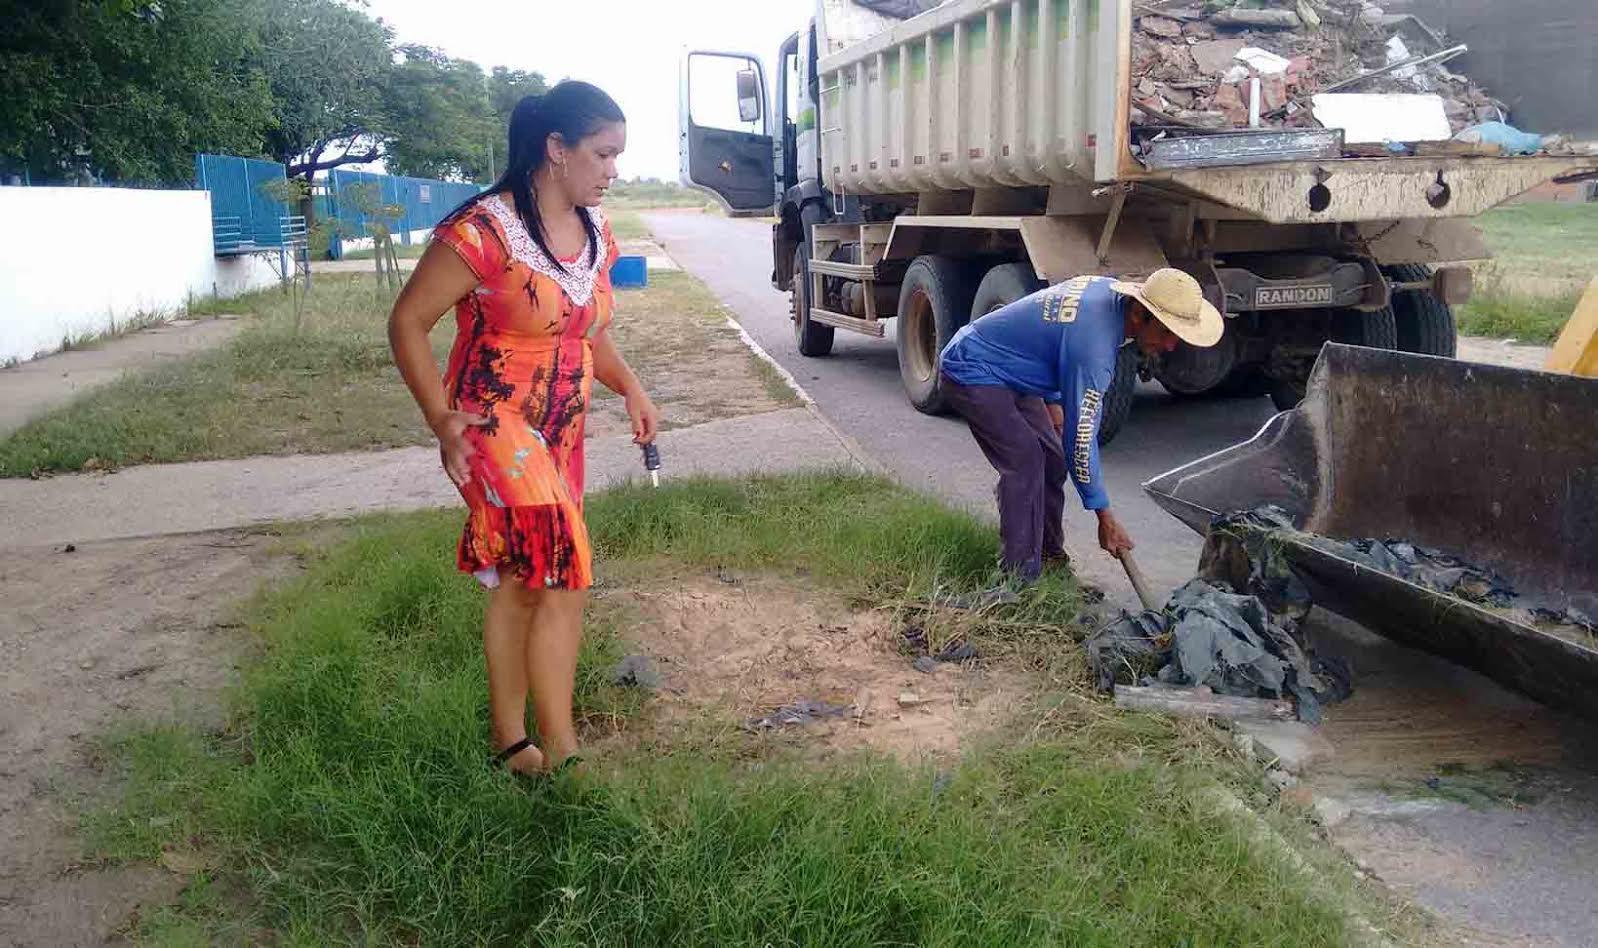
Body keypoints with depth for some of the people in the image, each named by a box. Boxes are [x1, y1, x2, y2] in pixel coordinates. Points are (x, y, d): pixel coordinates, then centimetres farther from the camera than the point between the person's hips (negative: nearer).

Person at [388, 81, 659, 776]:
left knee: (522, 583, 13)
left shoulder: (595, 232, 6)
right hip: (494, 426, -7)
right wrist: (442, 420, -16)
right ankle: (561, 755, -3)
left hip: (561, 433, 7)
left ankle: (512, 744, 25)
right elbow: (408, 321, -11)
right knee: (565, 579, -15)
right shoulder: (484, 230, -18)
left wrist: (630, 389, 4)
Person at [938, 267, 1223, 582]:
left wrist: (1052, 401, 18)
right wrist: (1105, 518, -19)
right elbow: (1080, 438, -27)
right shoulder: (1093, 346, -33)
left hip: (1007, 372, 10)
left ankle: (1051, 561, 16)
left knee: (1052, 461, 6)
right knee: (1025, 462, -19)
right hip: (970, 371, -10)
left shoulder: (1110, 290, -5)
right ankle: (1020, 580, -11)